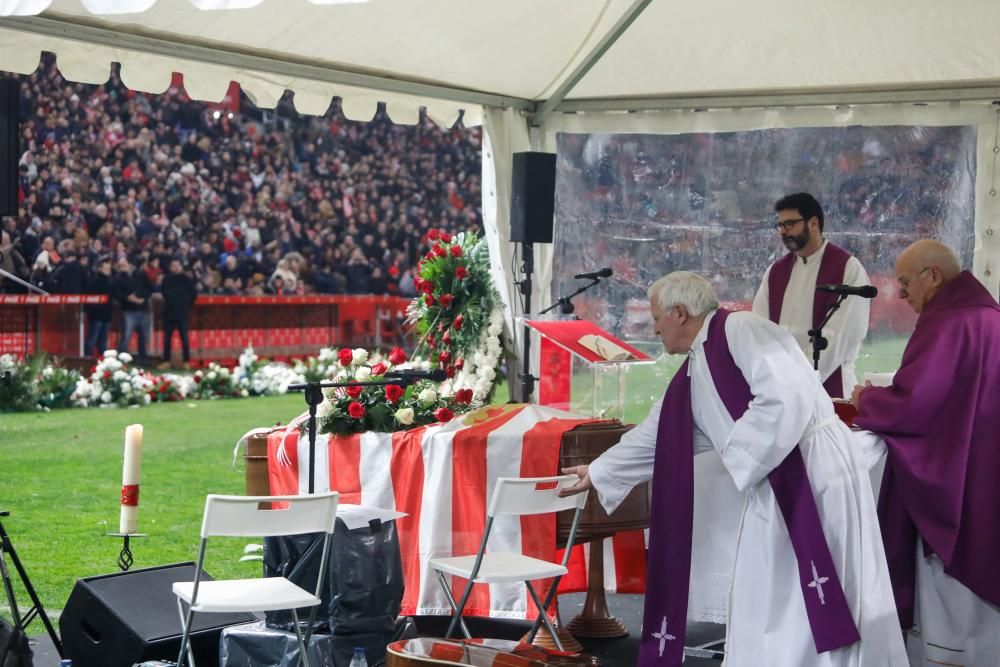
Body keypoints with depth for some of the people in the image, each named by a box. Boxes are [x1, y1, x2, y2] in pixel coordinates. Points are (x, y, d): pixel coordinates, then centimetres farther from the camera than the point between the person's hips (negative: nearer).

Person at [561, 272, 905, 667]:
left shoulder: (740, 330, -11)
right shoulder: (692, 377, 16)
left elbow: (788, 398, -23)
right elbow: (652, 437, 28)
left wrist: (735, 452, -14)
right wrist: (598, 473, 36)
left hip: (813, 470, -9)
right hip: (773, 485, 9)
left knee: (809, 609, -6)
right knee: (763, 605, 11)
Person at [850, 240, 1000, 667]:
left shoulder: (948, 323, -18)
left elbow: (911, 402, -22)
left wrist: (865, 401, -3)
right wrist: (880, 399, 14)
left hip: (955, 483, -9)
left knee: (951, 605, -1)